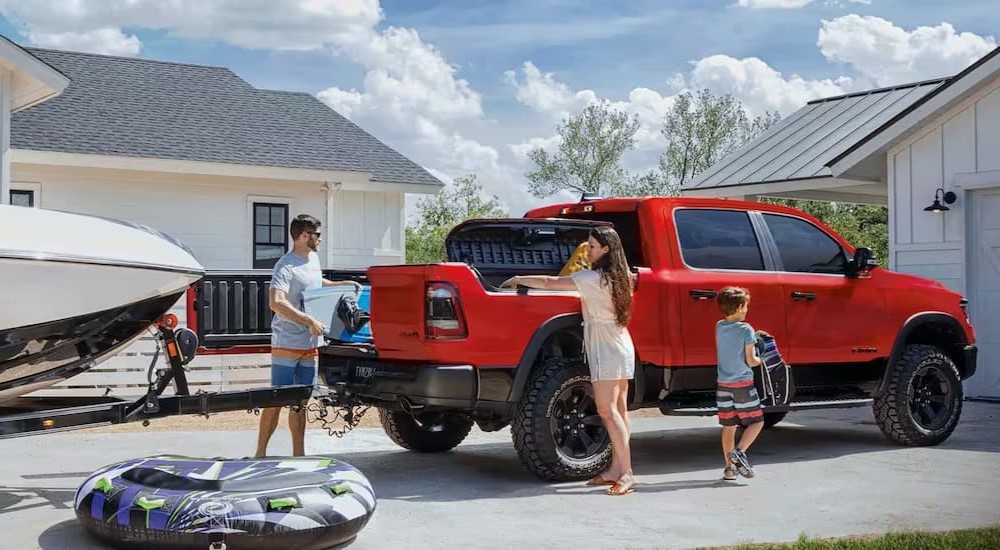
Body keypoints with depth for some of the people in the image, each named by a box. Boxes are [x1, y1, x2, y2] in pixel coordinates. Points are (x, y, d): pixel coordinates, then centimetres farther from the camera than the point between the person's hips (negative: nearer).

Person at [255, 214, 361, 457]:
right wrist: (309, 321, -31)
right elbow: (276, 302, -28)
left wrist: (343, 284, 25)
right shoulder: (286, 266, -15)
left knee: (300, 402, 11)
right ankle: (260, 453, -1)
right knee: (277, 400, -7)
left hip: (311, 345, 8)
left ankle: (298, 454, 16)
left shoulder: (313, 259, 12)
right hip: (287, 344, -8)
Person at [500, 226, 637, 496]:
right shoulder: (617, 276, 11)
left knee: (607, 410, -12)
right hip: (621, 348, 9)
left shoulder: (594, 277, -14)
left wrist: (519, 279, 1)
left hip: (607, 351, -9)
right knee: (618, 410, 8)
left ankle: (625, 472, -16)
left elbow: (550, 283, -12)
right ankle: (617, 469, 10)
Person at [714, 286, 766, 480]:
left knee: (728, 426, 11)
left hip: (723, 384, 6)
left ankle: (730, 467, 13)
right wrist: (761, 360, 9)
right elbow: (750, 361, -10)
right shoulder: (746, 329, -12)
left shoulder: (719, 327, 5)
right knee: (756, 421, 7)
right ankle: (739, 452, -14)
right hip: (743, 384, -6)